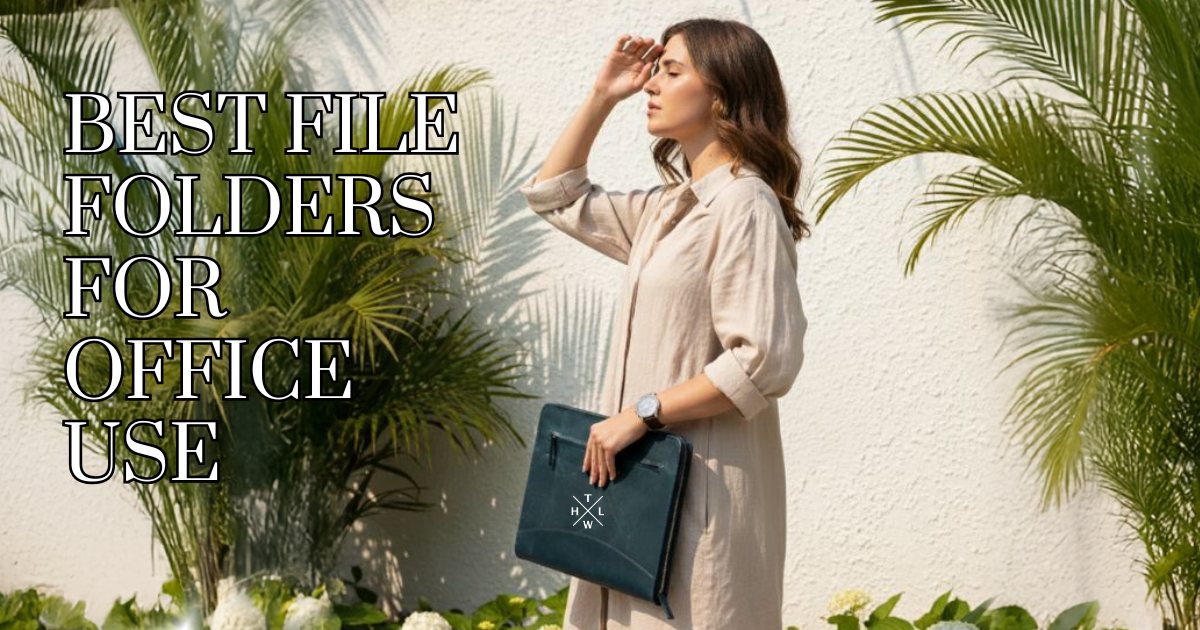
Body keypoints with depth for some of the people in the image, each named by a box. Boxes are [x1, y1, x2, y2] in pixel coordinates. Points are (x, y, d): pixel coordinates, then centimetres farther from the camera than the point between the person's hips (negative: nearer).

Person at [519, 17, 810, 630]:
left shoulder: (744, 205, -14)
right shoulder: (667, 208, 13)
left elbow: (765, 362, -22)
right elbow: (553, 195, 27)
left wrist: (641, 413, -18)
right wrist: (601, 96, 15)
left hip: (703, 490, -9)